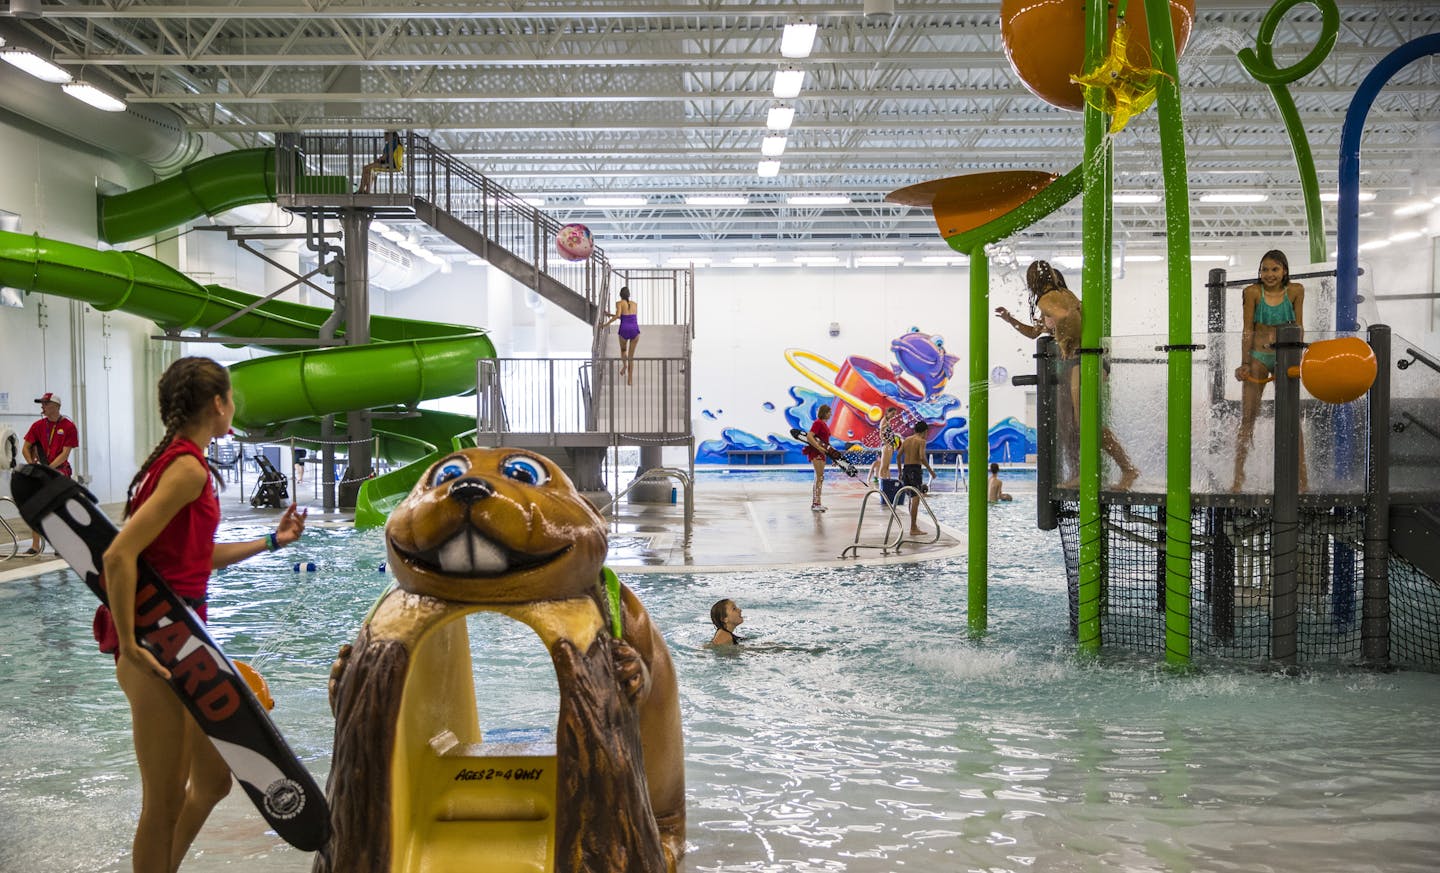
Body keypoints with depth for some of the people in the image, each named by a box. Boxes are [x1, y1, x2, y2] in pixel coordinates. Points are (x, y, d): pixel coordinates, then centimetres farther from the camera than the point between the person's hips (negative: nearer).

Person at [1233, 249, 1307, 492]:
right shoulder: (1253, 292, -5)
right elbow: (1247, 330, -4)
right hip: (1258, 356, -1)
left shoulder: (1295, 290, -1)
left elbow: (1298, 327, 4)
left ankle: (1302, 476, 4)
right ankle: (1238, 476, 9)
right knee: (1247, 418, 2)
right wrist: (1244, 363, -6)